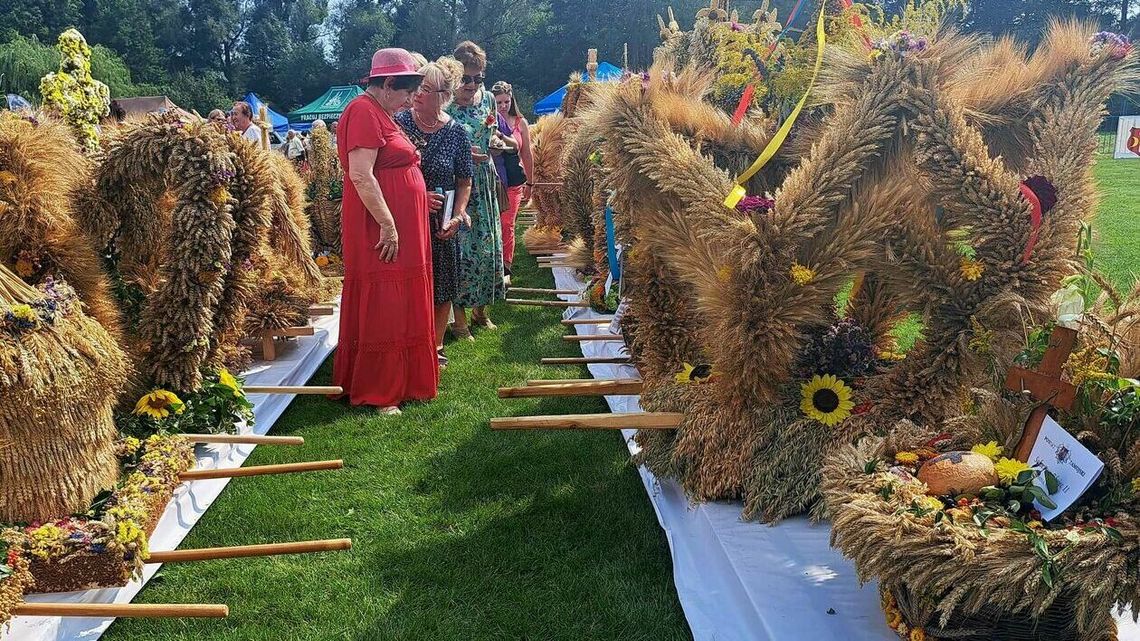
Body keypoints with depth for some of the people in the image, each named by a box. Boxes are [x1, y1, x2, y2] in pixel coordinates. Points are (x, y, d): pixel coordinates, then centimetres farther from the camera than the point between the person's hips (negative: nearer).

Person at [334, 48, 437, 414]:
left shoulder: (379, 114, 17)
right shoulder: (364, 112, -14)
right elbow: (361, 176, -23)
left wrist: (421, 194, 19)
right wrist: (388, 225, -23)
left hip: (403, 233, 10)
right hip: (381, 232, -10)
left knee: (399, 309, 14)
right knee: (380, 311, -4)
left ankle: (399, 381, 24)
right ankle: (375, 394, 4)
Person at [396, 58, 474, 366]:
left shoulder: (456, 132, -4)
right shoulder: (399, 121, -4)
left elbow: (464, 181, 4)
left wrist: (457, 216, -10)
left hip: (439, 223, 0)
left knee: (441, 289, 9)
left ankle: (436, 347, 26)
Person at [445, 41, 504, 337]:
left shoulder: (487, 98, 6)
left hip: (483, 181, 6)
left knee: (487, 243, 11)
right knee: (459, 246, -5)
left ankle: (480, 309, 26)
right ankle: (459, 316, 5)